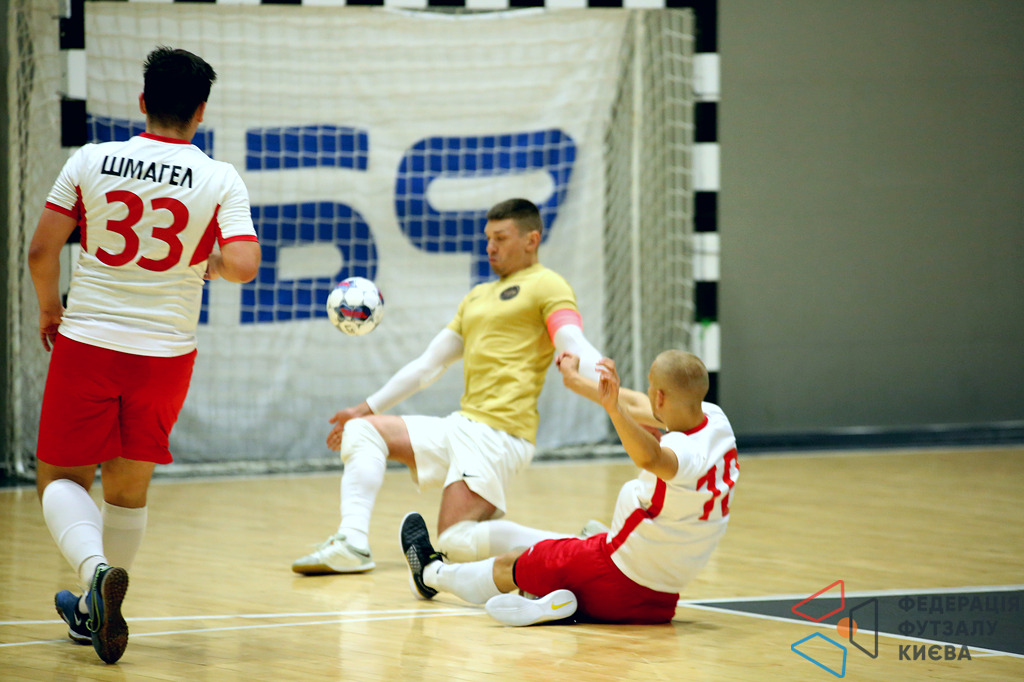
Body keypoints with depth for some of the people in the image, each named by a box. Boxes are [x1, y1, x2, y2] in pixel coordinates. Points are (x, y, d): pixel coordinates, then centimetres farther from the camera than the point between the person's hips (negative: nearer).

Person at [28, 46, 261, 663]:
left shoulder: (90, 162, -4)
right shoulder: (221, 181, -6)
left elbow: (41, 252, -3)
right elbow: (243, 266, -16)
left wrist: (50, 309, 15)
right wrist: (211, 265, 7)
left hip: (86, 342, -1)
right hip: (165, 353, 1)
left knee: (61, 479, 9)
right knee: (129, 486, 19)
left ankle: (96, 568, -19)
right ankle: (96, 612, 28)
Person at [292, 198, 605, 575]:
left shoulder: (546, 285, 0)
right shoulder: (477, 297, 25)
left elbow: (575, 347, -17)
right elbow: (428, 364, 29)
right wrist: (366, 408, 30)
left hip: (499, 431, -9)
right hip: (461, 425, 9)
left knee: (457, 539, -24)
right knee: (363, 431, 6)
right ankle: (352, 541, -11)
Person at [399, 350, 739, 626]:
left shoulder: (688, 455, -31)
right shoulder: (714, 419, -5)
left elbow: (649, 456, -57)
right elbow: (638, 410, 10)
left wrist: (614, 407, -69)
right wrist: (576, 381, 22)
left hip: (617, 581, -7)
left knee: (508, 566, 20)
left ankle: (431, 573, 40)